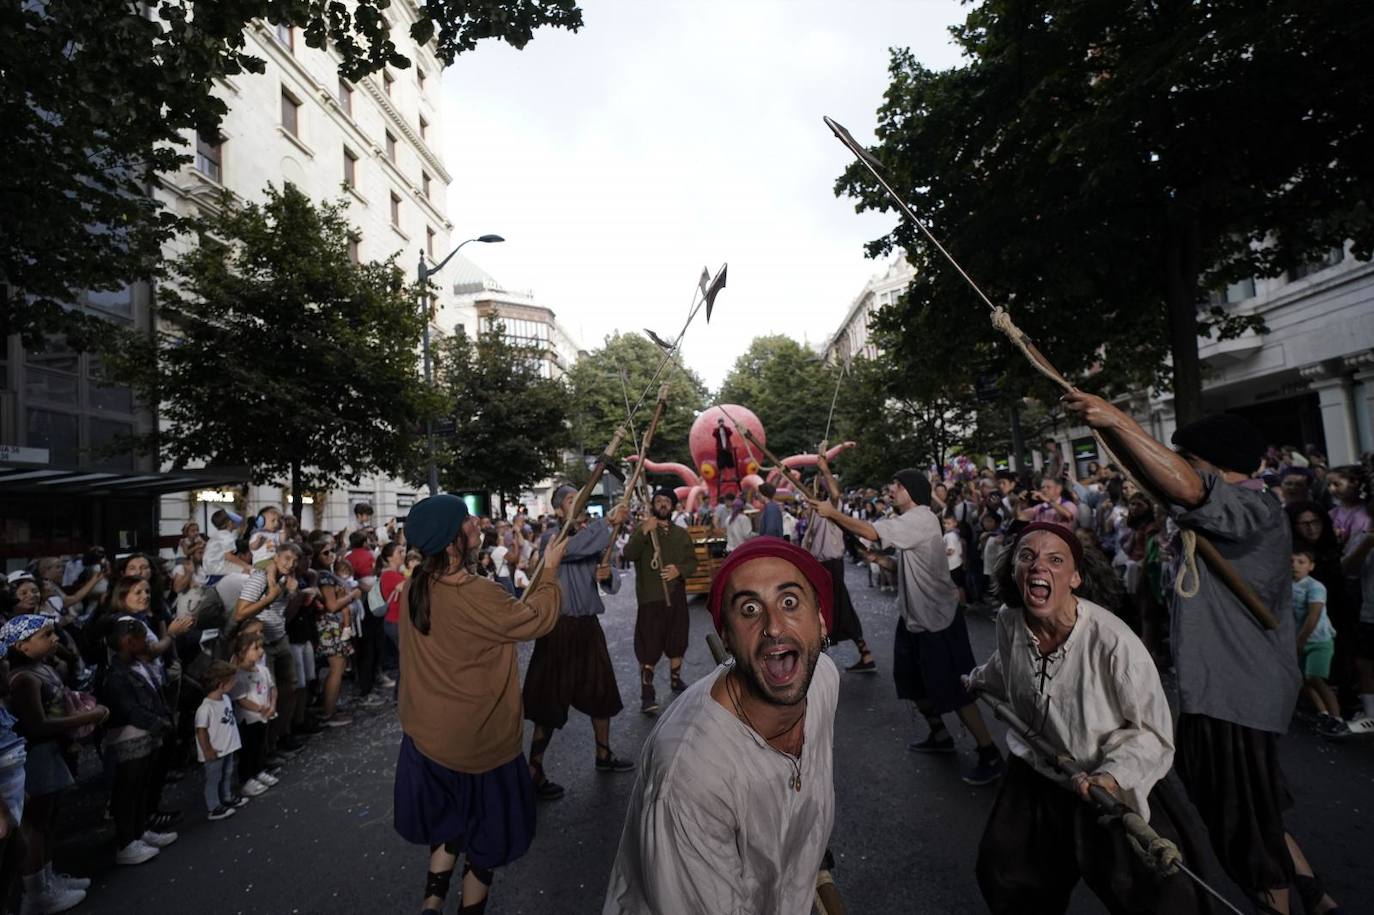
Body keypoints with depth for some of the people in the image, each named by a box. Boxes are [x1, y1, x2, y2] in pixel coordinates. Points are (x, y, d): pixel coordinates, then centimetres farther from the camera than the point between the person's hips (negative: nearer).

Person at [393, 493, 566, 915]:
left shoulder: (413, 589, -6)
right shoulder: (477, 595, -31)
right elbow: (537, 619, -17)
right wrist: (551, 569, -6)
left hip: (426, 733, 7)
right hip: (477, 740, -7)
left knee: (450, 822, 29)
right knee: (486, 835, 18)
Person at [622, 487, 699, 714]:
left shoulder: (681, 534, 9)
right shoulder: (641, 529, -1)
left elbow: (693, 561, 8)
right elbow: (629, 554, -17)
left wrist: (679, 570, -13)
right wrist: (643, 532, -30)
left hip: (676, 596, 4)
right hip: (650, 597, -4)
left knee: (677, 642, 16)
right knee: (649, 647, -5)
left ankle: (676, 680, 36)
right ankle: (647, 694, 2)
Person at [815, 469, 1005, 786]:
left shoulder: (921, 518, -20)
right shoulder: (906, 522, 11)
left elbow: (871, 532, -30)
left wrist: (832, 513, -20)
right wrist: (879, 559, -3)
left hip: (938, 619, -10)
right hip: (914, 617, 10)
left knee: (953, 688, -3)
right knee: (914, 681, 19)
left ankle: (990, 755, 10)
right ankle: (939, 735, 37)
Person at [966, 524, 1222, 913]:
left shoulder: (1114, 642, -31)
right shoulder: (1009, 622, -15)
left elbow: (1154, 731, -19)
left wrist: (1112, 775, -35)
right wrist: (977, 681, 28)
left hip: (1115, 792, -4)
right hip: (1037, 778, 5)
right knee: (1000, 875, 20)